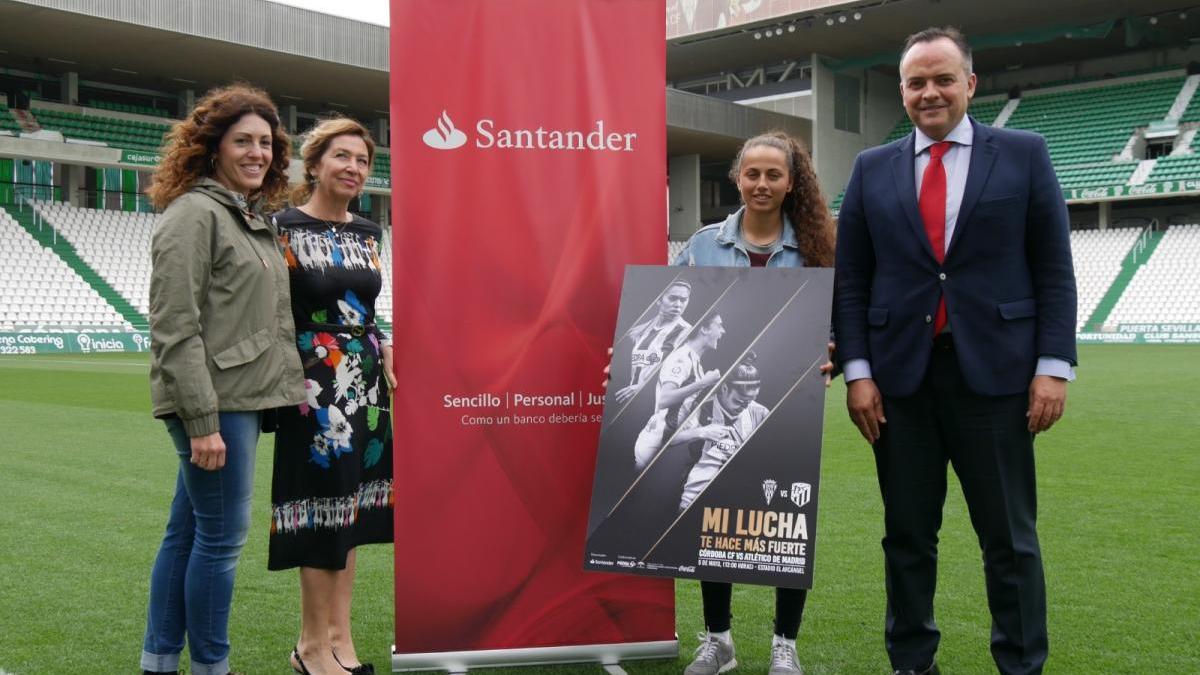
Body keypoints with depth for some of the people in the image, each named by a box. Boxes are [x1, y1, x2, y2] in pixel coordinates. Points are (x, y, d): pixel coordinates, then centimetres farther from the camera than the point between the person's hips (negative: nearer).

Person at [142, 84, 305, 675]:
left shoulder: (254, 218, 17)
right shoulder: (194, 214, -11)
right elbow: (175, 328, -17)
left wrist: (287, 390, 17)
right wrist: (202, 421, -21)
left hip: (245, 397, 9)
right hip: (213, 403, -9)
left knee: (187, 530, 13)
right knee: (222, 536, -2)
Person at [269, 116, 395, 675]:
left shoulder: (366, 232, 12)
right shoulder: (285, 227, -8)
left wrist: (385, 353, 8)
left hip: (367, 381, 7)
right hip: (315, 384, -7)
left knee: (349, 506, 10)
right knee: (324, 507, -3)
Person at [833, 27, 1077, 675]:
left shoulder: (1024, 153, 5)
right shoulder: (872, 168, 9)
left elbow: (1054, 269, 2)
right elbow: (850, 279, 7)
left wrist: (1054, 366, -5)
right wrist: (857, 371, -2)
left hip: (995, 372, -1)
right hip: (900, 376, 2)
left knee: (1010, 537, 6)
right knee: (907, 534, 10)